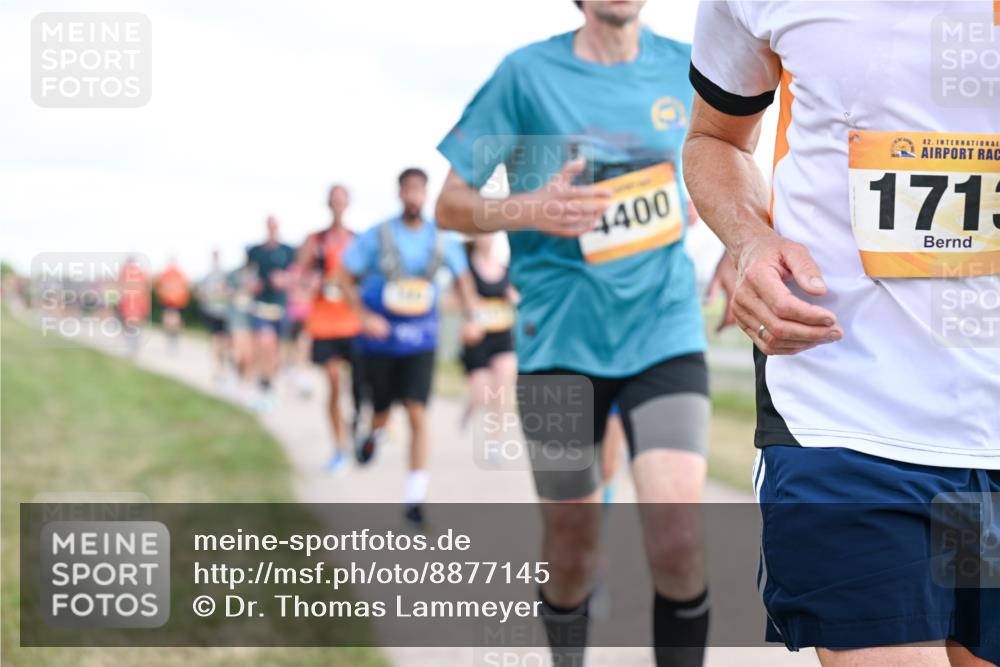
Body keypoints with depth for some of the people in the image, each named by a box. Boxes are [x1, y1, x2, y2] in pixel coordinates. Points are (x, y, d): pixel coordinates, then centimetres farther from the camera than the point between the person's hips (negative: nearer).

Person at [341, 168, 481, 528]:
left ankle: (414, 498, -6)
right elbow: (346, 279, -2)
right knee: (382, 412, 12)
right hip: (381, 339, 0)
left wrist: (471, 318, -1)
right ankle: (373, 436, 51)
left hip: (421, 341, 0)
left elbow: (463, 279, 14)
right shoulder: (377, 237, -7)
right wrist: (365, 316, -16)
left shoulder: (441, 240, -1)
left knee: (417, 414, -11)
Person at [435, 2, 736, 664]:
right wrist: (529, 211, -19)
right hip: (561, 341, -1)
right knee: (572, 547, 8)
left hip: (665, 332, 1)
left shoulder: (684, 69, 5)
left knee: (677, 541, -16)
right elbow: (451, 203, 0)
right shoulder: (528, 73, -3)